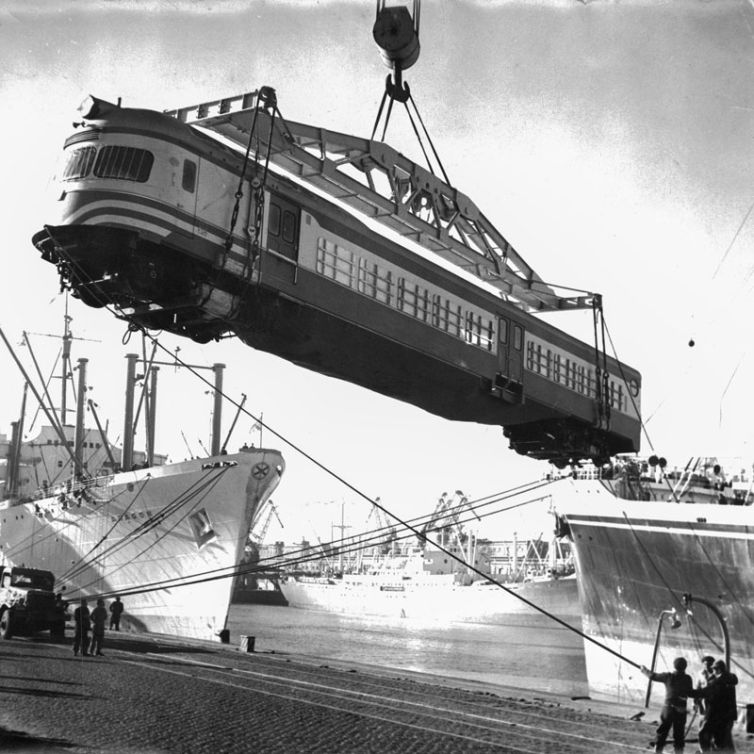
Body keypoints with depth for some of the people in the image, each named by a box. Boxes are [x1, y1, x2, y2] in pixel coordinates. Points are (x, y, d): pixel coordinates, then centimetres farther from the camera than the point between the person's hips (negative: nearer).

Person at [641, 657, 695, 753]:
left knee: (661, 734, 8)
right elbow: (691, 693, 2)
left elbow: (653, 676, 6)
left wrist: (644, 670, 22)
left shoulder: (668, 677, -4)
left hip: (668, 709, 0)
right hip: (681, 711, 0)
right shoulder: (687, 678, -4)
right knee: (679, 735, 8)